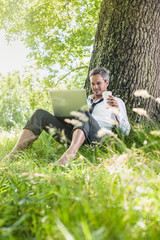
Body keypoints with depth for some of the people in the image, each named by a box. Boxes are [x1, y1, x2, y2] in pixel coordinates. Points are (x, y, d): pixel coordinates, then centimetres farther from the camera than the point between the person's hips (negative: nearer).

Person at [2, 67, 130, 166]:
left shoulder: (117, 101, 22)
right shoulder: (86, 99, 36)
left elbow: (126, 131, 10)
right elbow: (72, 118, 32)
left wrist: (117, 111, -8)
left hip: (97, 138, -5)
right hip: (73, 137, 5)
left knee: (84, 113, -37)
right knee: (40, 114, -13)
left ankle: (69, 156, -60)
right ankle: (12, 155, -28)